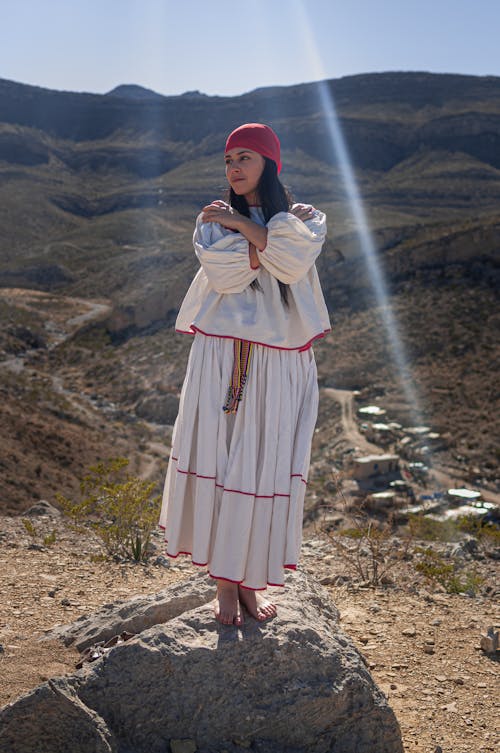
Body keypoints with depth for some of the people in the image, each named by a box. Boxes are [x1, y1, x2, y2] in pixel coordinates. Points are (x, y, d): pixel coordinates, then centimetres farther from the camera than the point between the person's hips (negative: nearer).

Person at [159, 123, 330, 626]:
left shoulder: (305, 220, 9)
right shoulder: (213, 221, 9)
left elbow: (292, 264, -14)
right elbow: (226, 275, -11)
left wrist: (243, 224, -6)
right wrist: (273, 231, -6)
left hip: (280, 367, 0)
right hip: (222, 360, 0)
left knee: (266, 470, 1)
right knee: (218, 464, -3)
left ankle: (251, 580, 16)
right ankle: (224, 582, 10)